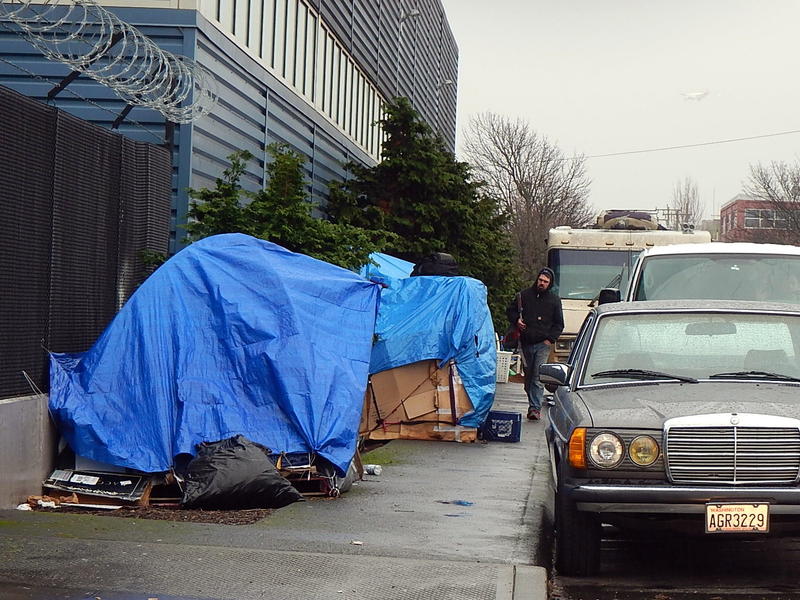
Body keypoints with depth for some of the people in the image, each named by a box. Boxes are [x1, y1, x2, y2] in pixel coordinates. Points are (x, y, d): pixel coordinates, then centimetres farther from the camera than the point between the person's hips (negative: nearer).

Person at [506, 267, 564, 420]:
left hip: (543, 344, -2)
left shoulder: (554, 300, 7)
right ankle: (533, 405, 20)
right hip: (525, 343, 2)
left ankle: (535, 408, -15)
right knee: (528, 376, 9)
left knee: (538, 378, -12)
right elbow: (510, 311, 18)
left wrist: (550, 339, -1)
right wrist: (517, 320, -3)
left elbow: (559, 324, 11)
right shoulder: (524, 295, 7)